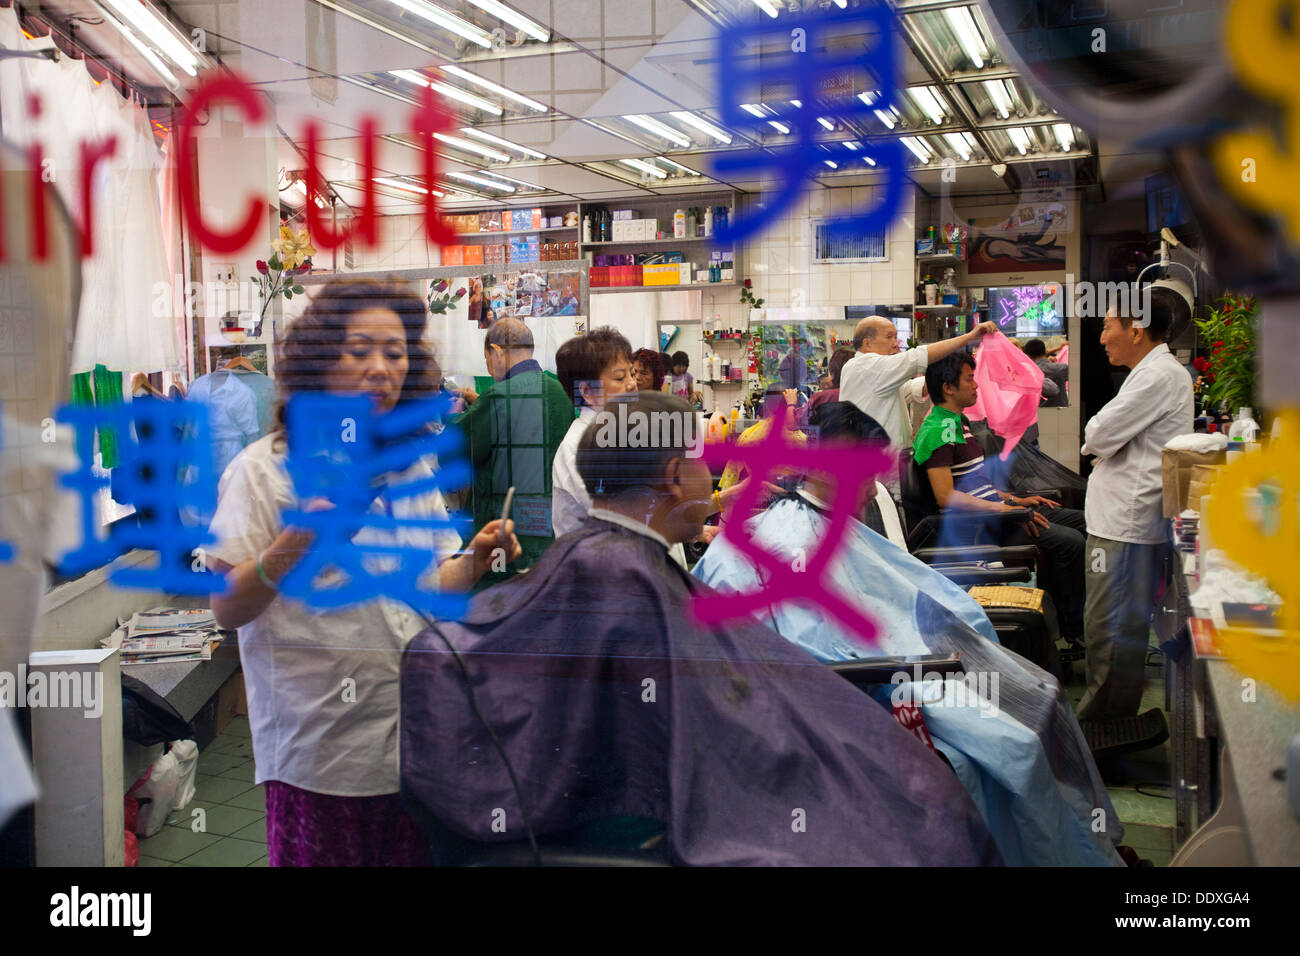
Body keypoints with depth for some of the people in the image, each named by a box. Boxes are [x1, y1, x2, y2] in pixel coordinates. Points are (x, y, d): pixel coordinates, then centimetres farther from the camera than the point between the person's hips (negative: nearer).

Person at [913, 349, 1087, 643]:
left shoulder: (960, 422, 19)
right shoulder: (938, 430, -15)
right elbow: (947, 497, -24)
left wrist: (1017, 500, 16)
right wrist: (1004, 509, -23)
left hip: (994, 507, 11)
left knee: (1081, 521, 10)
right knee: (1069, 541, -21)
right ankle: (1073, 628, -5)